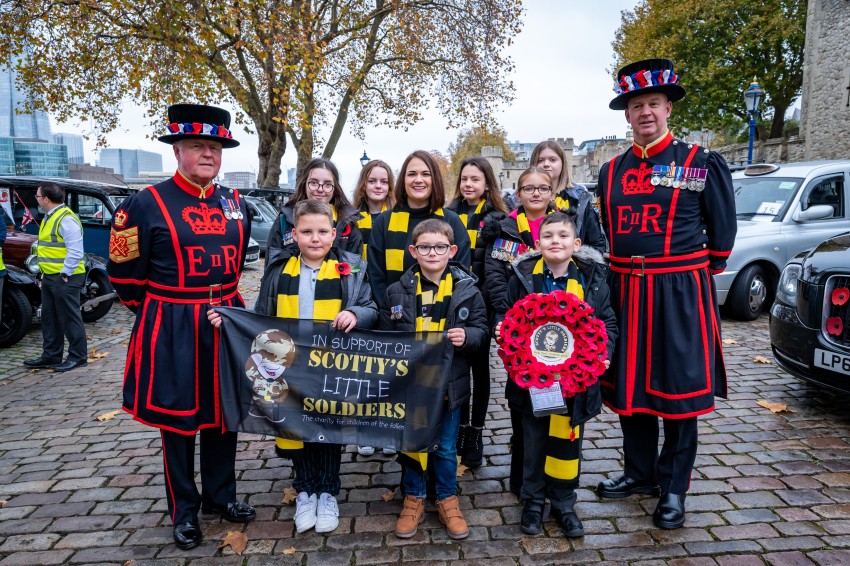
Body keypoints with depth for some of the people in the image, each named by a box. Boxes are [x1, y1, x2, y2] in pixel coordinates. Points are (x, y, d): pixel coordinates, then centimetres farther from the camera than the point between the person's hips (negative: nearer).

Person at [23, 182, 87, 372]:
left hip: (64, 278, -10)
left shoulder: (66, 219, -17)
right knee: (49, 318, 16)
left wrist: (65, 274, -19)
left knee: (69, 318, -1)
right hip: (49, 277, 10)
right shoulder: (49, 217, 15)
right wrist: (46, 273, 18)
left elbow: (75, 251, -23)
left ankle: (78, 356, 8)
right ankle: (51, 355, 26)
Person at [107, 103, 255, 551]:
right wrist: (162, 312, 6)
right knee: (178, 419, 8)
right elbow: (125, 274, -2)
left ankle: (220, 496, 32)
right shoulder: (146, 204, -9)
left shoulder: (234, 203, 7)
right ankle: (184, 512, 25)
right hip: (172, 330, -4)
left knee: (224, 413, 13)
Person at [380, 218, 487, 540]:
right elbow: (384, 336, 1)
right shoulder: (397, 292, -3)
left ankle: (447, 499, 35)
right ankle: (414, 498, 35)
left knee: (445, 448, 14)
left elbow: (481, 329, 0)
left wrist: (467, 336, -21)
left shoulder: (467, 290, -4)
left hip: (448, 385, 0)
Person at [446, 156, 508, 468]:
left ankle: (475, 434, 17)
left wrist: (481, 300, -15)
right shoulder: (448, 215, 9)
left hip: (480, 305, -3)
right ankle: (461, 428, 24)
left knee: (479, 367, 7)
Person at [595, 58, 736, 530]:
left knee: (679, 388, 3)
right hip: (625, 292, 4)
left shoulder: (700, 163, -1)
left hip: (681, 294, -4)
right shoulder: (611, 171, 10)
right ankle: (640, 472, 30)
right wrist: (626, 276, 11)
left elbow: (723, 229, 5)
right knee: (628, 386, 11)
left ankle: (673, 487, 18)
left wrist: (697, 276, 6)